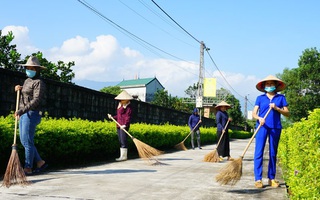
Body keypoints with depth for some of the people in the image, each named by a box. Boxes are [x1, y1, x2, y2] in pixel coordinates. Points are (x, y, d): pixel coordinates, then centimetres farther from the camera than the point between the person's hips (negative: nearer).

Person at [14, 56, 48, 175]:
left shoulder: (39, 83, -9)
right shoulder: (27, 81, 18)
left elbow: (36, 100, -21)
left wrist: (21, 111, -29)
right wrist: (18, 89, 8)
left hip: (32, 114, -9)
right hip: (23, 114, 9)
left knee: (27, 141, -8)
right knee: (24, 141, 10)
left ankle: (28, 168, -2)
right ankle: (40, 162, 18)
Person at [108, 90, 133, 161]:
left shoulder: (128, 106, -6)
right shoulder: (120, 106, 20)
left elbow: (128, 116, -15)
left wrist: (125, 125, -25)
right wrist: (112, 117, 10)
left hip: (124, 126, -9)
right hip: (119, 126, 9)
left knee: (123, 141, -8)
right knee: (120, 141, 11)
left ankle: (124, 156, -5)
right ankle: (122, 156, 16)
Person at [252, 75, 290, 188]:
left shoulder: (281, 98, 10)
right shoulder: (260, 98, 9)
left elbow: (287, 113, 6)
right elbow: (254, 114, 3)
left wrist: (276, 108, -10)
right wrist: (259, 118, -19)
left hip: (275, 128, 1)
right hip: (262, 127, -1)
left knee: (273, 153, 6)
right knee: (258, 152, -8)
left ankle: (271, 178, 13)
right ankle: (258, 179, -7)